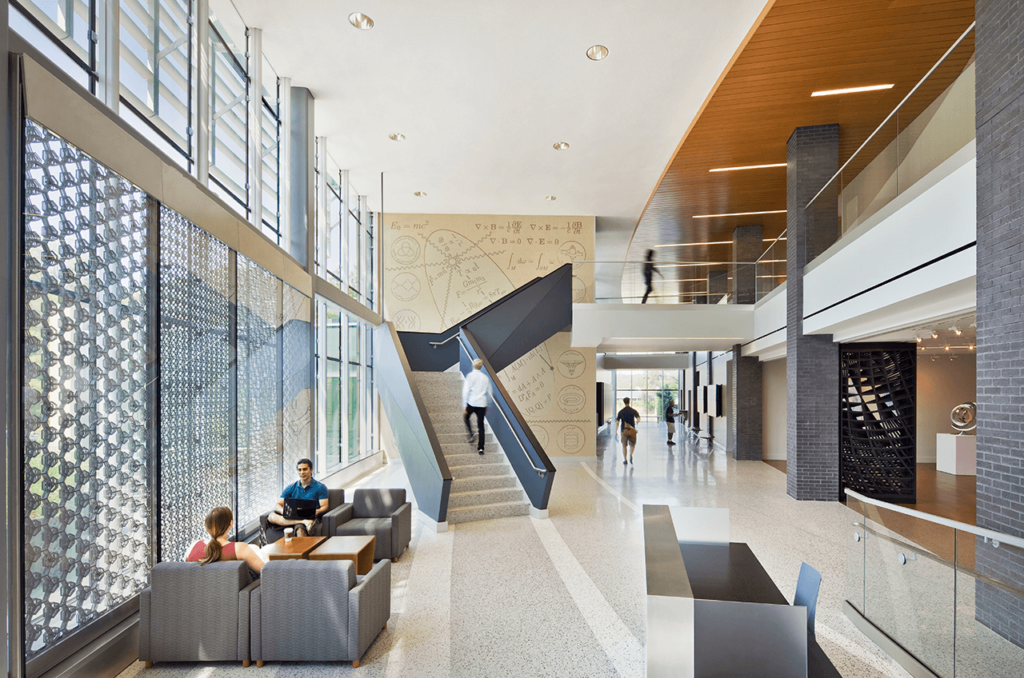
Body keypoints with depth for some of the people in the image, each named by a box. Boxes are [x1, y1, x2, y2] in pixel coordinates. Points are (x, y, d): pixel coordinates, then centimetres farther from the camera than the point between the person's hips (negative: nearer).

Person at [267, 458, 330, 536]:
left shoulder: (320, 487, 7)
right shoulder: (291, 488, 16)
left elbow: (324, 507, 0)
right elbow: (277, 505, 9)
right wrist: (284, 511, -15)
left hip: (311, 518, -5)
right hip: (293, 518, 5)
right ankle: (305, 522, -37)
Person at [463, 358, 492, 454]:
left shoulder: (470, 375, -3)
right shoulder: (485, 377, 9)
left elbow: (466, 391, -8)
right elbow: (489, 392, 13)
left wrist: (464, 405, -6)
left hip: (471, 403, -3)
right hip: (482, 403, 3)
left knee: (466, 417, 25)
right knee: (481, 425, 6)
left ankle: (470, 435, 7)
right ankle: (481, 447, 3)